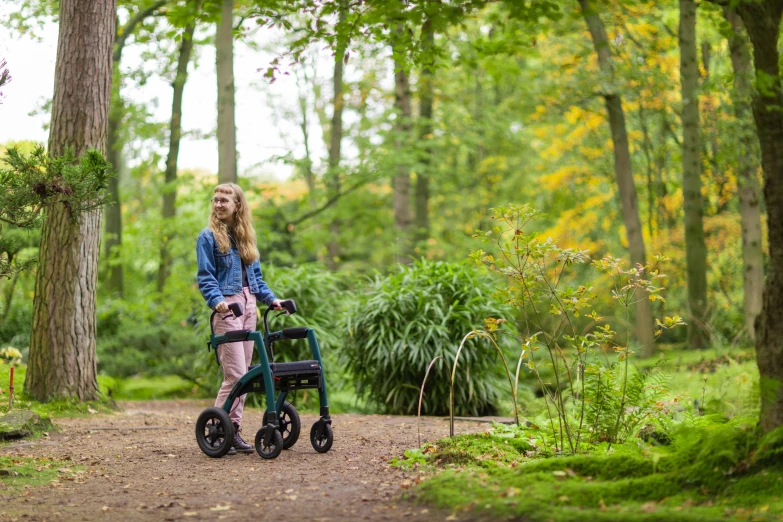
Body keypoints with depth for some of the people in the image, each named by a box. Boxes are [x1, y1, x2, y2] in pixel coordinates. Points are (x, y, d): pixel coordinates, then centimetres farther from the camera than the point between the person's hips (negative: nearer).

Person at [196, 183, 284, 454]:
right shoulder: (208, 236, -1)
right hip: (228, 306, -6)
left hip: (249, 304, 6)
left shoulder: (246, 236, 16)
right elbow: (206, 277, -8)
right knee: (235, 373, -12)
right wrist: (216, 300, -24)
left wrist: (271, 299, 9)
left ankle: (234, 430, 12)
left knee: (243, 372, 6)